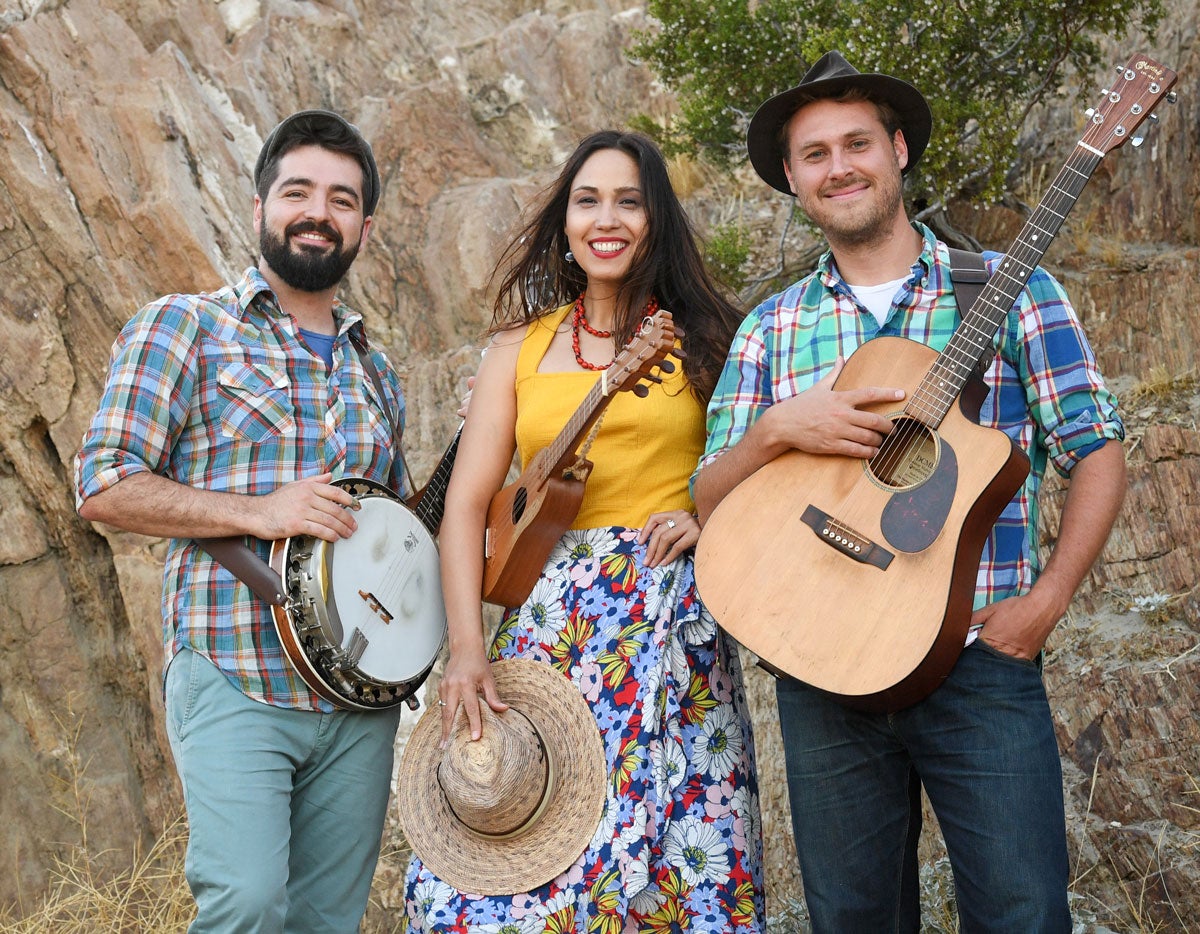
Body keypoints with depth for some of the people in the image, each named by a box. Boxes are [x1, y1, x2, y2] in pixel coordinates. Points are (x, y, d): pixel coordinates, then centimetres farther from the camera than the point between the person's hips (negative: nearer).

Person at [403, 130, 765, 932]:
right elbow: (467, 504, 4)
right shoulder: (524, 346, 10)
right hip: (554, 613, 1)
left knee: (680, 855, -3)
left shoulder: (702, 340, 8)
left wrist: (711, 515, -11)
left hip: (675, 617, -1)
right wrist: (467, 650, -7)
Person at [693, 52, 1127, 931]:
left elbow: (1097, 455, 1)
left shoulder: (1008, 289, 1)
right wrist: (778, 430, -14)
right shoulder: (771, 327, 8)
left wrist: (1045, 602, -10)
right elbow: (710, 501, 5)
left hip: (981, 662, -2)